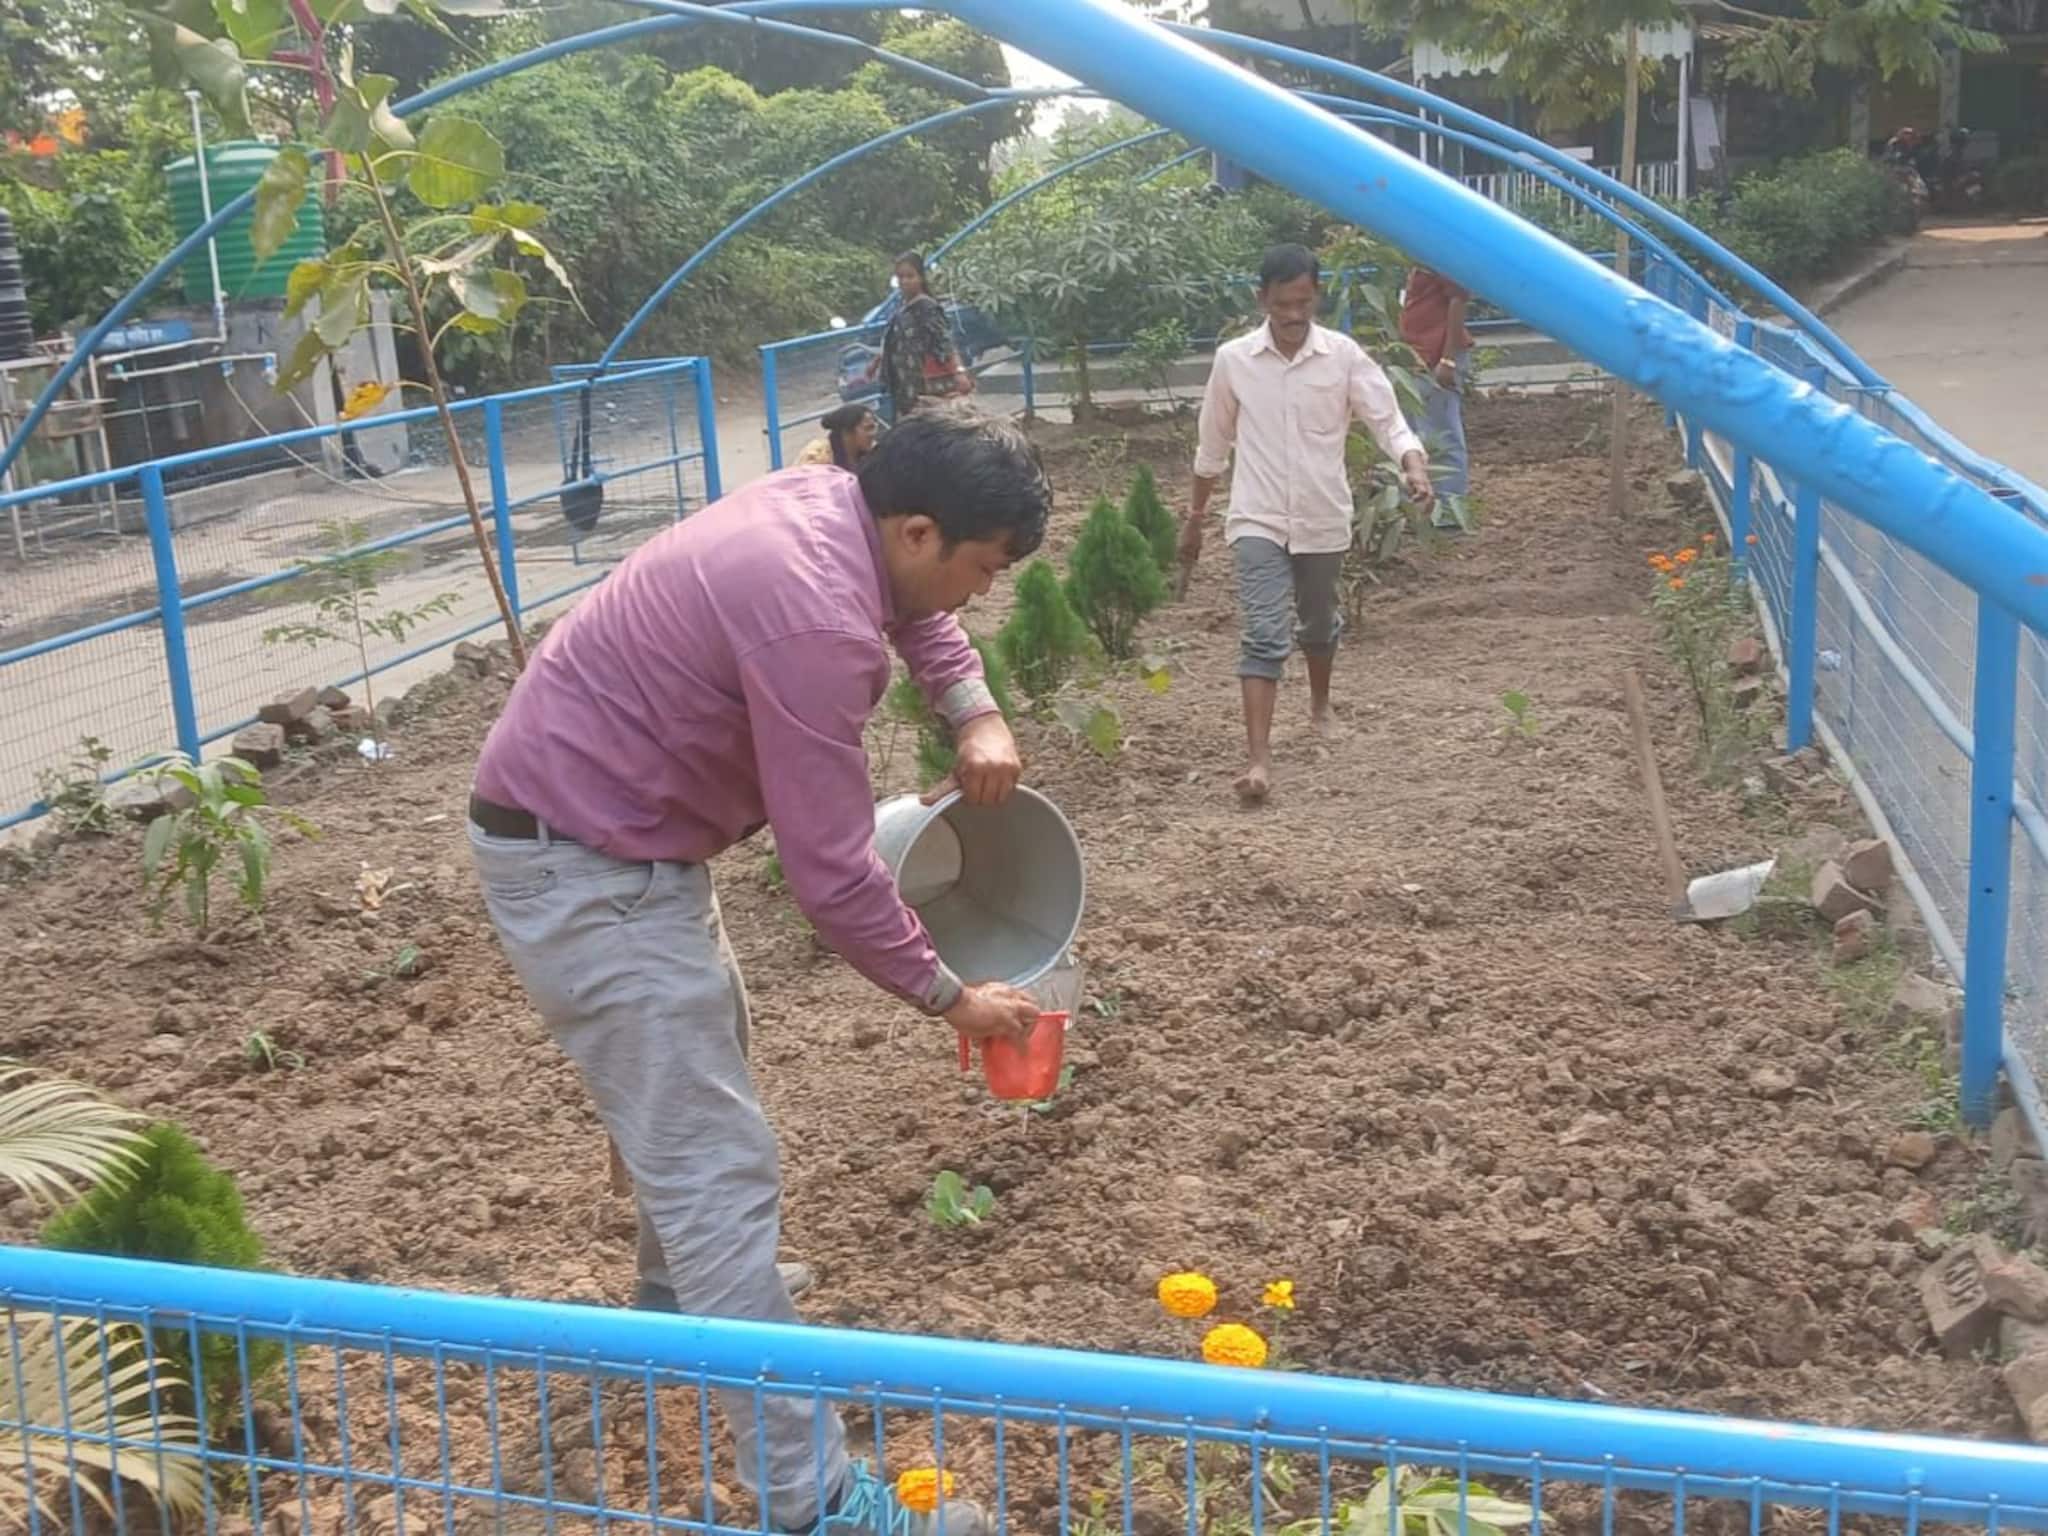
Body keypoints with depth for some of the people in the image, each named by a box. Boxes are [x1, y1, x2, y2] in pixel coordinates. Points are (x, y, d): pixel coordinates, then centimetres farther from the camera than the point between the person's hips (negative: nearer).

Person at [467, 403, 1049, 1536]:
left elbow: (919, 616, 22)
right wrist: (949, 997, -12)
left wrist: (977, 717, 3)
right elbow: (831, 874, -25)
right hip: (581, 866, -11)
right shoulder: (813, 619, -29)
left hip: (617, 825, 11)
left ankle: (678, 1296, 52)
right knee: (719, 1169, -11)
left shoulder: (828, 504, -1)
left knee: (700, 1057, 29)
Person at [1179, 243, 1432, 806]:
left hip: (1323, 519, 2)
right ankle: (1259, 756, -16)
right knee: (1264, 635, -12)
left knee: (1319, 623, 21)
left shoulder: (1345, 355, -6)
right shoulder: (1233, 359, -4)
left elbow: (1388, 422, -10)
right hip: (1258, 520, -1)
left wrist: (1414, 466, -31)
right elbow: (1212, 446, 7)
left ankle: (1320, 705, 48)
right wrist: (1194, 517, 12)